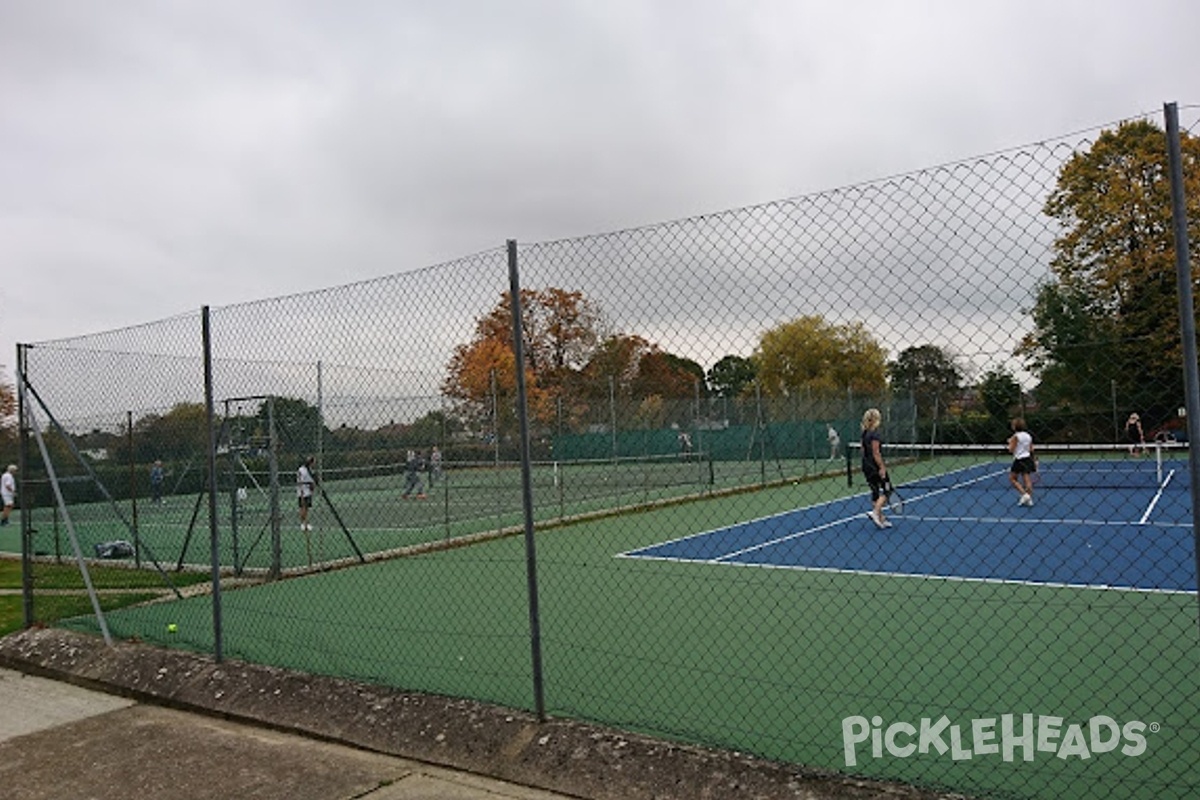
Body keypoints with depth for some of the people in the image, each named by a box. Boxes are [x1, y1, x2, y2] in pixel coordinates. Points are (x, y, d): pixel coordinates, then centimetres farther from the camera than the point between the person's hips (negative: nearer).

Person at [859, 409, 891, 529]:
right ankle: (875, 512, -13)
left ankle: (881, 518, 17)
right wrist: (882, 468, -19)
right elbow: (876, 453, -20)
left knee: (876, 492, 13)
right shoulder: (875, 434, -16)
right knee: (885, 491, 1)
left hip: (867, 466, 9)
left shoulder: (865, 433, 10)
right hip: (875, 466, -9)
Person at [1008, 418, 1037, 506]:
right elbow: (1031, 449, 13)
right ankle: (1029, 499, 0)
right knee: (1027, 479, 4)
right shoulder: (1028, 436, 9)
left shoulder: (1016, 436, -11)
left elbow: (1011, 450, -12)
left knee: (1012, 478, 2)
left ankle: (1024, 494, -12)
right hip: (1028, 458, 7)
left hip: (1019, 460, -7)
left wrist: (1010, 442, 5)